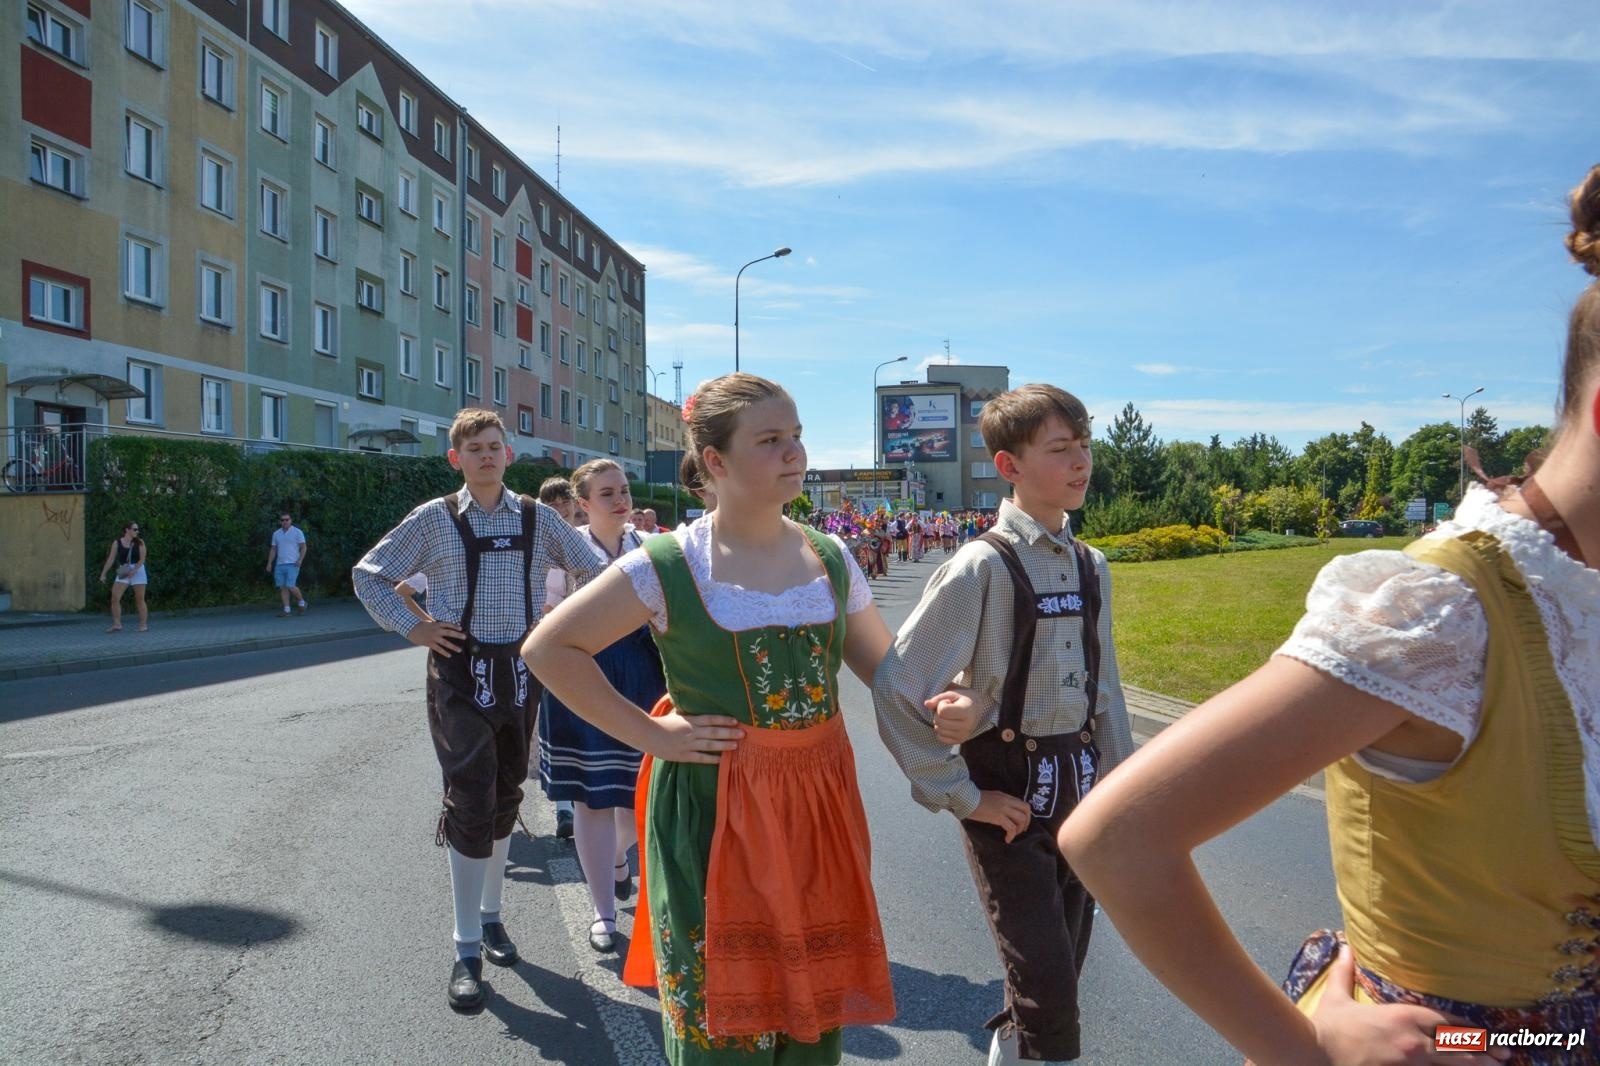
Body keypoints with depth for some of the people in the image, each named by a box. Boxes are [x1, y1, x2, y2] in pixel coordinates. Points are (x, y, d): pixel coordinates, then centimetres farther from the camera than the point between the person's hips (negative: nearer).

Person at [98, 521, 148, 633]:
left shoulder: (139, 542, -2)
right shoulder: (117, 543, 1)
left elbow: (142, 559, -7)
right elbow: (110, 559, 2)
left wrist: (133, 571, -19)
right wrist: (103, 574, -2)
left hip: (138, 571, -2)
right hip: (123, 572, 2)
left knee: (140, 600, 2)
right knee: (115, 598, -6)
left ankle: (144, 624, 9)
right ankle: (117, 624, 2)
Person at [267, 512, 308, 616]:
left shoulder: (297, 532, 1)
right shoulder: (276, 533, 15)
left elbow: (303, 547, -2)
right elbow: (273, 549, 18)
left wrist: (300, 560, -15)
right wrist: (269, 563, 9)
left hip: (292, 564, -5)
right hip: (279, 565, 5)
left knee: (290, 586, -13)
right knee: (282, 587, 0)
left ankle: (301, 602, 10)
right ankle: (286, 610, 3)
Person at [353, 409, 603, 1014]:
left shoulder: (537, 517, 3)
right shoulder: (435, 519, -2)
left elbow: (594, 569, 12)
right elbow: (369, 574, 6)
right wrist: (411, 627, -4)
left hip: (520, 670, 3)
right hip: (459, 673, -3)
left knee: (505, 799, 14)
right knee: (470, 803, -7)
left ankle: (491, 915, 35)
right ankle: (467, 951, 6)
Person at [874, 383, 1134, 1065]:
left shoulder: (1090, 567, 4)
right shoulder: (984, 567, -16)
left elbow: (1104, 687, 13)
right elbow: (897, 690, -18)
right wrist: (962, 798, -14)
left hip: (1078, 785, 6)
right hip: (1009, 795, -6)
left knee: (1062, 975, 17)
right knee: (1048, 994, -4)